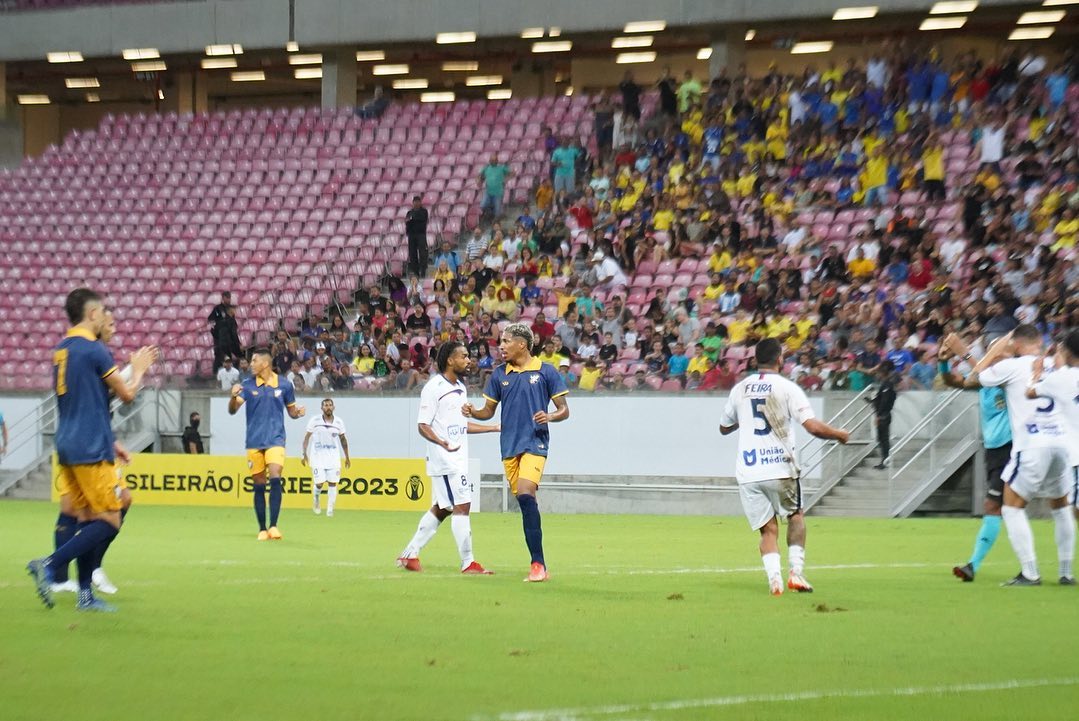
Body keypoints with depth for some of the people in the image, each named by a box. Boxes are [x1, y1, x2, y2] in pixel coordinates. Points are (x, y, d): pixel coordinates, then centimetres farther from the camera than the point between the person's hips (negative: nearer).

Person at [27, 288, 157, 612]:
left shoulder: (60, 351, 14)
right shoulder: (95, 350, -12)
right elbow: (127, 393, -6)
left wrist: (109, 441, 26)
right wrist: (139, 368, 13)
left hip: (68, 448, 9)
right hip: (91, 450, -9)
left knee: (86, 520, 11)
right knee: (108, 521, -4)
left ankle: (85, 594, 10)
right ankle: (48, 565, -15)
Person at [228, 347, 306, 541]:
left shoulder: (284, 385, 2)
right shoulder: (247, 386, 2)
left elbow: (291, 411, 14)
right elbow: (232, 410, -6)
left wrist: (298, 412, -10)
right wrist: (234, 396, -27)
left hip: (275, 440, -2)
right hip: (254, 442, 2)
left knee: (275, 479, -19)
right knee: (258, 486, 4)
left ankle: (273, 526, -16)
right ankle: (262, 529, 12)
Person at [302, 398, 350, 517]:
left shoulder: (339, 422, 4)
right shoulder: (314, 421, -3)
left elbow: (343, 440, 14)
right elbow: (307, 437, 2)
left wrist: (347, 457, 16)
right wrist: (305, 454, -6)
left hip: (334, 458, 2)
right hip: (317, 457, -2)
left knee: (332, 483, -5)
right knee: (319, 483, -8)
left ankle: (330, 509, 3)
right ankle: (315, 500, 24)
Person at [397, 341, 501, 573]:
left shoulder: (460, 388, 15)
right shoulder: (434, 388, -13)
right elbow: (422, 425, -15)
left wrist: (496, 428, 24)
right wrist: (441, 442, -33)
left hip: (458, 459, 10)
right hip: (444, 459, -10)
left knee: (441, 509, 13)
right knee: (462, 505, -10)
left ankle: (409, 555, 20)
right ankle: (468, 563, -5)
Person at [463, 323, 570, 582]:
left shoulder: (546, 371, -1)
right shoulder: (499, 374, 10)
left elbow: (564, 410, 2)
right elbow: (489, 411, 16)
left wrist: (549, 417, -19)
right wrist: (472, 412, -5)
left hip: (535, 443, -5)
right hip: (509, 446, 5)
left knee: (525, 493, -23)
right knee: (524, 502, 5)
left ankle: (538, 564, -22)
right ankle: (538, 564, 12)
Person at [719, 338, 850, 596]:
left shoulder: (739, 389, 8)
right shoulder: (787, 388, -4)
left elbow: (724, 428, 23)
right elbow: (813, 427, -13)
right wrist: (840, 435, 4)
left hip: (747, 472, 3)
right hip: (780, 468, -3)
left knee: (768, 529, 8)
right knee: (795, 516, 20)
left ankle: (774, 578, -11)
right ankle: (796, 571, 6)